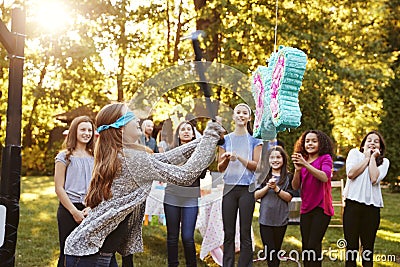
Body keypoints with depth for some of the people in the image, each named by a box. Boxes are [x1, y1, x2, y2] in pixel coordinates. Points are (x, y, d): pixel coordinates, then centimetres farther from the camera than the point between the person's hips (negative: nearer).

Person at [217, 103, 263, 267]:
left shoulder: (255, 140, 7)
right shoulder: (226, 139, 11)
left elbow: (257, 166, -1)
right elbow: (220, 168, 10)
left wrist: (239, 157, -15)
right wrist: (226, 159, -12)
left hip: (247, 189, -2)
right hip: (229, 188, 2)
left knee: (245, 233, -1)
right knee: (228, 233, 2)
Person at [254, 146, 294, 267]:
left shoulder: (288, 177, 3)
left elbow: (289, 197, -4)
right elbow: (256, 195, 1)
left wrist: (276, 188, -16)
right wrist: (267, 187, -14)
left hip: (281, 219, 0)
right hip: (265, 219, 0)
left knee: (277, 248, 10)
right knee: (268, 249, -1)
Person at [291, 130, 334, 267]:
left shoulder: (325, 158, -1)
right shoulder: (302, 160, 10)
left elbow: (325, 177, -21)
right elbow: (295, 186, 3)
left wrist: (306, 164, -29)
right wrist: (297, 170, -15)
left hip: (321, 208, -5)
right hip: (306, 209, 5)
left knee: (313, 245, -13)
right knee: (306, 246, 8)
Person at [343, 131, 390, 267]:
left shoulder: (384, 162, 12)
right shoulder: (354, 153, 10)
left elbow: (374, 179, -8)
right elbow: (351, 174, -7)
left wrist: (373, 158, 1)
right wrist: (366, 157, 1)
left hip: (372, 206, 1)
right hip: (353, 203, -1)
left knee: (368, 247, 7)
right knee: (351, 245, 2)